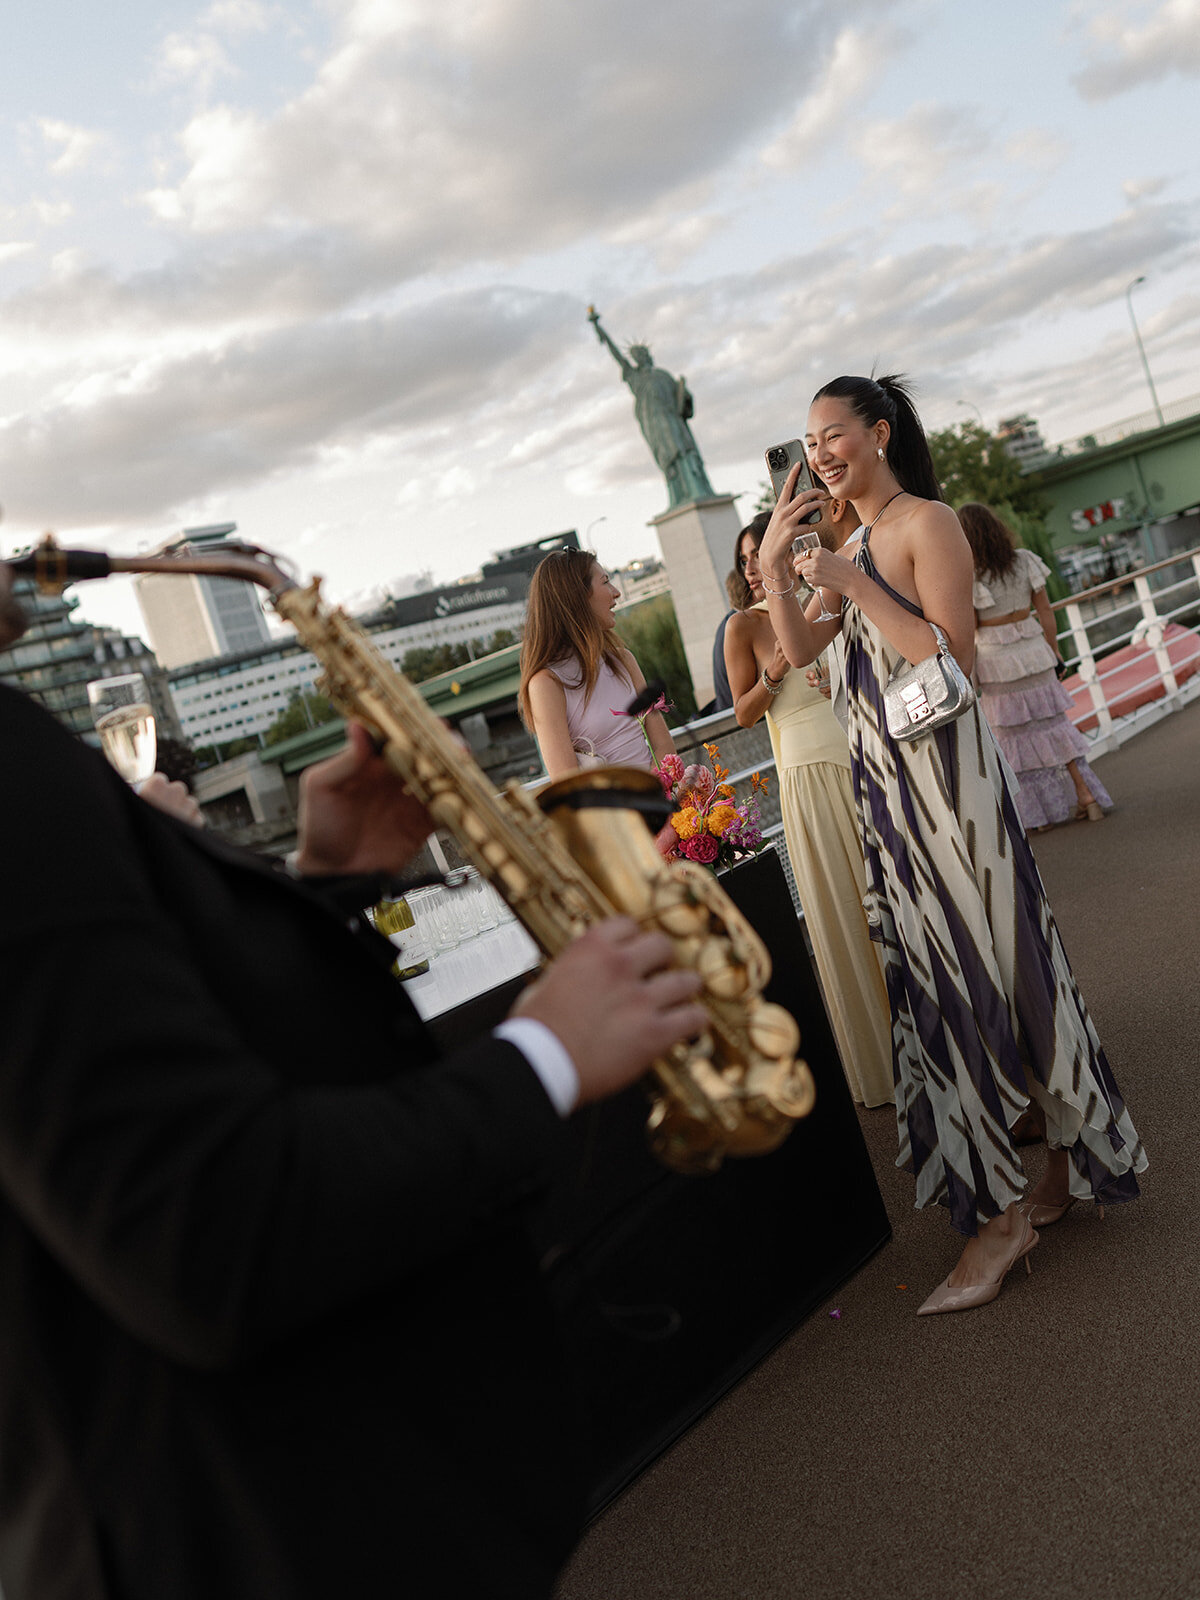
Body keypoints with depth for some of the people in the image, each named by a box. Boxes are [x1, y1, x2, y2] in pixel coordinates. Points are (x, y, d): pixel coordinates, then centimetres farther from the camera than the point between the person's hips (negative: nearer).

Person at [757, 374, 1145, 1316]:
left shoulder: (927, 524, -8)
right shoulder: (853, 543, 16)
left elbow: (953, 651, -18)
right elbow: (801, 651, 11)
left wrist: (853, 585, -17)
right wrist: (775, 565, 1)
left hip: (941, 768, -8)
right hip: (881, 773, 8)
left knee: (981, 964, 0)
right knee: (938, 974, 11)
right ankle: (1001, 1206, 24)